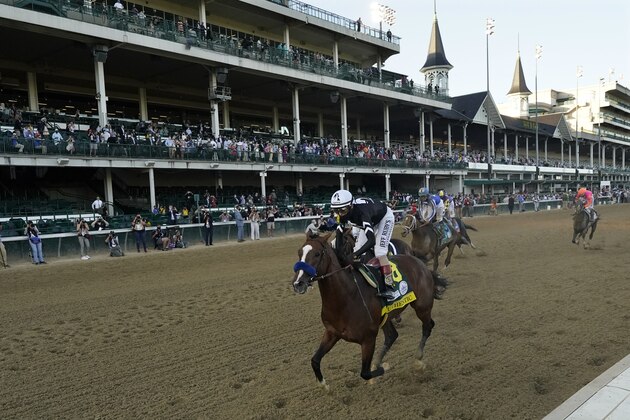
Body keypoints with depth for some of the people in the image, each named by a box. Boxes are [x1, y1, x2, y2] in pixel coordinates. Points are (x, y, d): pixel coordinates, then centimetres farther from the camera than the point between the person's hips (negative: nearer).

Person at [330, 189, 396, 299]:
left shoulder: (362, 212, -44)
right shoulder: (343, 214, -23)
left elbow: (371, 240, -50)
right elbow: (339, 234, -14)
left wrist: (356, 254, -56)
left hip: (385, 217, -7)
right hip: (370, 221, 7)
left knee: (379, 251, -21)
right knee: (358, 248, -1)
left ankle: (389, 287, -15)